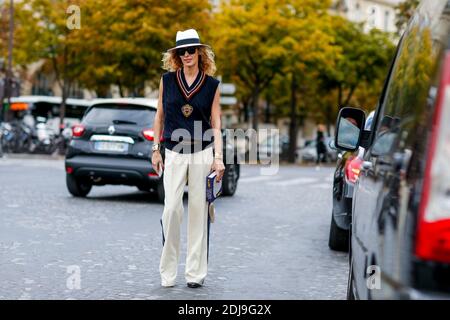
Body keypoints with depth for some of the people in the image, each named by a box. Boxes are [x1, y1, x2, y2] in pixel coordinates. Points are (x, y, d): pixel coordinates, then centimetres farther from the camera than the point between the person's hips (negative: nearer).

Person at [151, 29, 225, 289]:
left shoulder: (212, 84, 2)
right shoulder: (167, 80, 5)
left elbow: (216, 123, 2)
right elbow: (160, 115, 12)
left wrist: (218, 157, -6)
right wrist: (156, 149, 9)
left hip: (202, 153, 0)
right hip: (174, 153, 0)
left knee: (198, 211, 2)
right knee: (172, 209, -8)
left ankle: (196, 272, 10)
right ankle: (168, 272, 3)